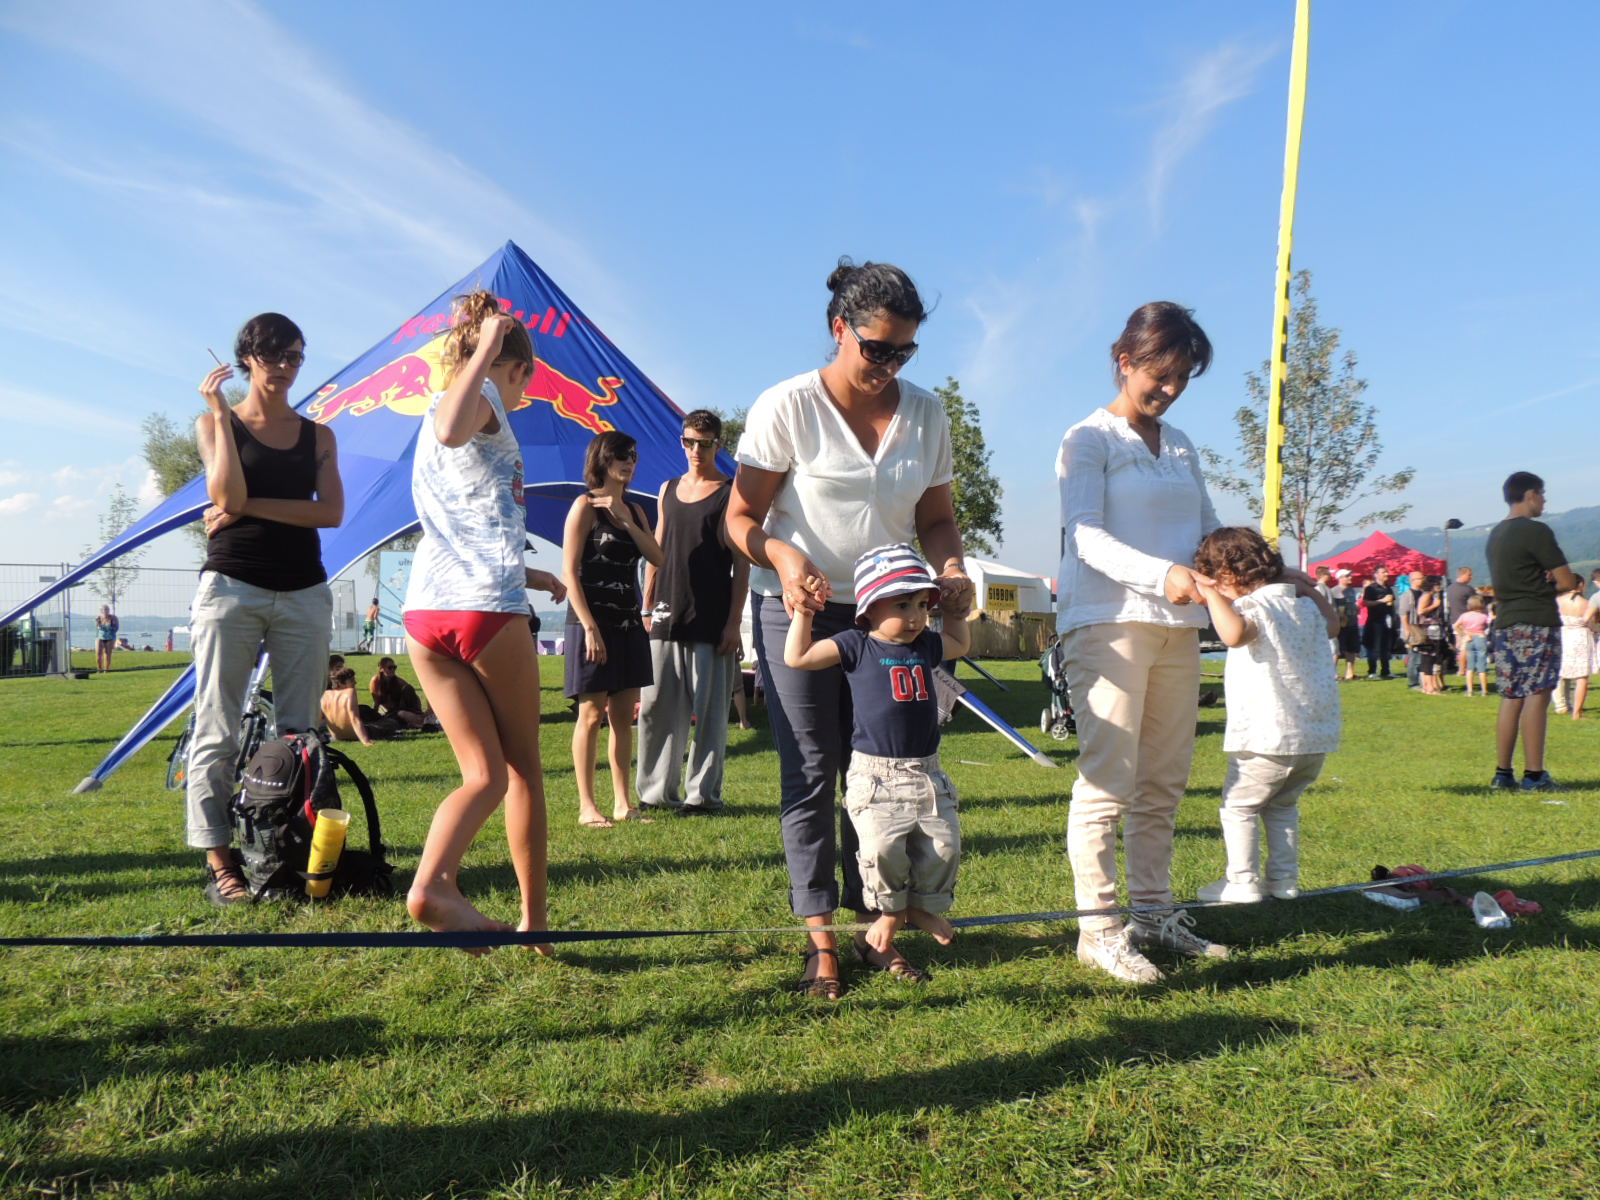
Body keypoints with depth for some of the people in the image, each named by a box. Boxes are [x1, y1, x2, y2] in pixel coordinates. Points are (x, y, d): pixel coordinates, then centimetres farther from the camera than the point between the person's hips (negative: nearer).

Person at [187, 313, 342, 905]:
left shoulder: (317, 436, 12)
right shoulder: (215, 423, 6)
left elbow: (332, 512, -3)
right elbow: (228, 497, -11)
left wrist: (251, 506, -10)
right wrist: (222, 415, -10)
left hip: (303, 594, 3)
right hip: (232, 586, -2)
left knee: (299, 729, 2)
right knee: (218, 729, -3)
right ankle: (219, 862, 1)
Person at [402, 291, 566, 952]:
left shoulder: (439, 407, 25)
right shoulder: (487, 400, -1)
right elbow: (451, 430, -28)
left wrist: (526, 574, 40)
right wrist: (484, 353, -15)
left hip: (424, 607, 7)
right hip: (488, 606, -7)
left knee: (484, 774, 7)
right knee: (523, 767, 9)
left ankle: (431, 882, -17)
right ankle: (534, 919, 13)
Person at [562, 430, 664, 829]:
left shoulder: (634, 509, 15)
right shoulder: (585, 506, -5)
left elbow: (657, 557, 1)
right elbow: (570, 571, -11)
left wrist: (627, 521, -10)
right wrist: (589, 627, -17)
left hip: (629, 623, 7)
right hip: (593, 623, -7)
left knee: (623, 715, 9)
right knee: (592, 714, -3)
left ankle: (623, 803, 15)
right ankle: (586, 806, 4)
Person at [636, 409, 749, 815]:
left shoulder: (731, 493, 1)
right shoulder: (668, 490, 15)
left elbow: (741, 563, -3)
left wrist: (734, 621, -10)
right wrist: (646, 608, 12)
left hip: (711, 619, -5)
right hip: (667, 616, 5)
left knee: (708, 711, 0)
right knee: (655, 706, 5)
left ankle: (703, 793, 8)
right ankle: (656, 791, 15)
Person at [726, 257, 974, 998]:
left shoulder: (925, 414, 4)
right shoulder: (787, 406, -7)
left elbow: (936, 517, 11)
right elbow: (741, 517, -8)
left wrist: (951, 571, -10)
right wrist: (784, 557, -29)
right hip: (798, 611, -3)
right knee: (811, 774, -1)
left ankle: (874, 925, 18)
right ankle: (820, 940, 7)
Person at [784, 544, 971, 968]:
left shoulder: (926, 646, 11)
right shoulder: (856, 647, -4)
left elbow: (961, 644, 33)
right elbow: (797, 658, -7)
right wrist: (803, 614, -9)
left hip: (927, 771, 5)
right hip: (875, 774, -5)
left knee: (943, 845, 3)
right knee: (882, 847, -16)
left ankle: (924, 907, 28)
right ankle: (890, 912, 12)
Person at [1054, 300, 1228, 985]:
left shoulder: (1181, 448, 19)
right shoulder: (1089, 439, -1)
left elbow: (1211, 531, 22)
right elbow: (1087, 536, -13)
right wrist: (1163, 574, -27)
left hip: (1177, 626, 7)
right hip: (1107, 621, -7)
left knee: (1164, 781, 10)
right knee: (1108, 780, -7)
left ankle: (1153, 912, 21)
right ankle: (1097, 927, 0)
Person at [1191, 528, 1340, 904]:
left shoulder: (1253, 607, -14)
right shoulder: (1305, 607, 12)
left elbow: (1234, 634, -37)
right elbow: (1332, 624, 34)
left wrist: (1212, 595, -28)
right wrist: (1310, 588, 41)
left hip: (1270, 737, -8)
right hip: (1317, 735, 8)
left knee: (1239, 806, 7)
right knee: (1283, 805, 23)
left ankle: (1243, 882, 7)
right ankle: (1284, 879, 24)